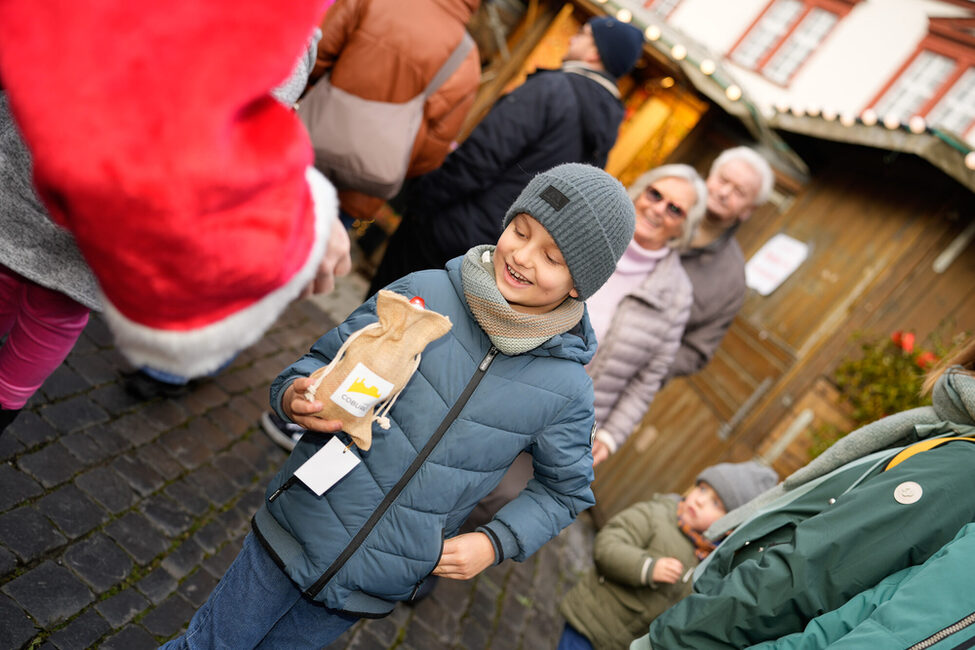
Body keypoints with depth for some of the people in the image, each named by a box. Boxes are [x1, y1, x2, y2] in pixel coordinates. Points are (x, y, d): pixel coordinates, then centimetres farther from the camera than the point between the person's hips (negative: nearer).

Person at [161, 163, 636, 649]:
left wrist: (496, 543, -8)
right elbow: (325, 359, -3)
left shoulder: (565, 389, -12)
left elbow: (565, 489, 4)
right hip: (302, 523, 0)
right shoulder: (422, 293, -14)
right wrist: (292, 396, -24)